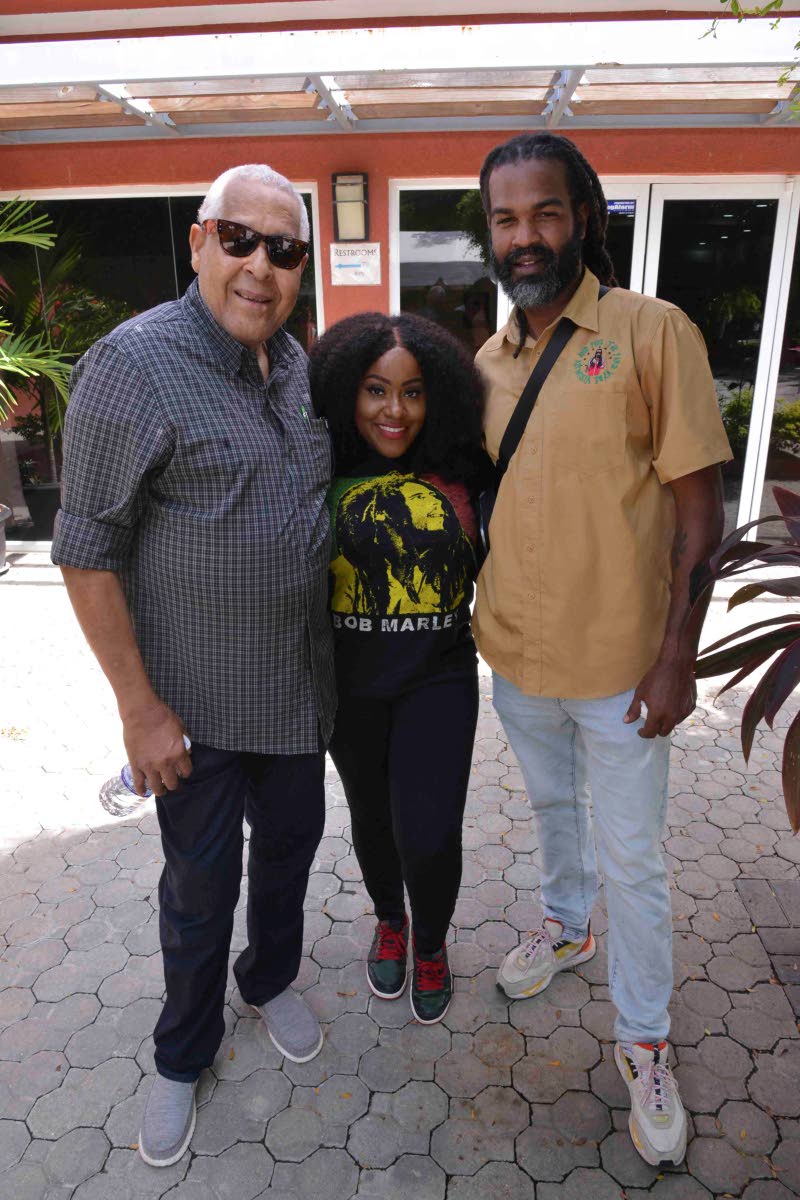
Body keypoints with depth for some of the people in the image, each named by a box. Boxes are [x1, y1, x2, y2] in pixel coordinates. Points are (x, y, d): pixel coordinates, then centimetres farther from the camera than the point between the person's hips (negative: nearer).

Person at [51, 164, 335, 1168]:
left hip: (300, 682, 6)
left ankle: (271, 979, 51)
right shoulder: (132, 365, -17)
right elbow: (86, 551, -16)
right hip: (195, 699, -6)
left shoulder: (296, 363, 4)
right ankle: (182, 1057, 39)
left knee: (290, 840, 22)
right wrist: (139, 705, -17)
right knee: (200, 883, 11)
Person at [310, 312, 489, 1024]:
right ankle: (390, 921, 50)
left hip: (439, 681, -1)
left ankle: (432, 943, 31)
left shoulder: (458, 474, -8)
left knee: (429, 836, -4)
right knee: (372, 818, 19)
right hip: (352, 689, 1)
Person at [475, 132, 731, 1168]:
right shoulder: (487, 363, 4)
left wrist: (677, 654, -15)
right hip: (514, 653, 5)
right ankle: (564, 925, 55)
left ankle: (644, 1044, 33)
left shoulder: (654, 333, -11)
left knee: (632, 860, 10)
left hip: (619, 664, -4)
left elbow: (699, 505, -12)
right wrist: (473, 615, 10)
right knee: (551, 805, 27)